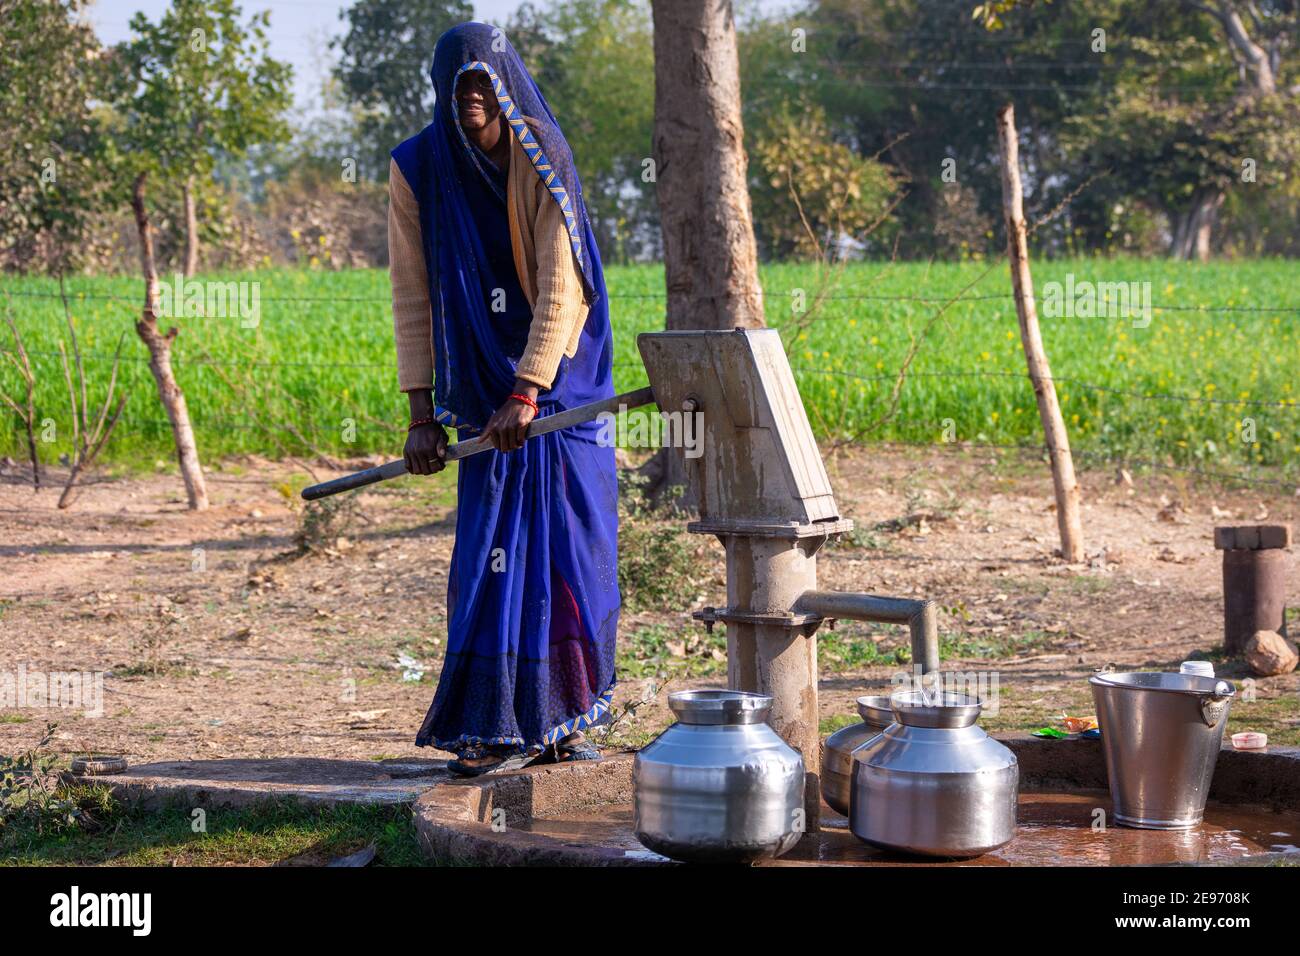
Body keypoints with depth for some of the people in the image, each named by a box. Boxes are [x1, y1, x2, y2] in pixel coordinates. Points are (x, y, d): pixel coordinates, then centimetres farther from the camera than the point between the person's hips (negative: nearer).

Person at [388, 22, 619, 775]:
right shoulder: (417, 171, -7)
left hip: (560, 382, 0)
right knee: (494, 553, -5)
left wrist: (528, 395, -24)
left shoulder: (544, 161, -11)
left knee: (574, 549, 2)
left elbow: (562, 288, -16)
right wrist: (422, 413, -8)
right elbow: (413, 296, -4)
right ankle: (492, 728, 1)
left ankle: (562, 717, 15)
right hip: (485, 388, 0)